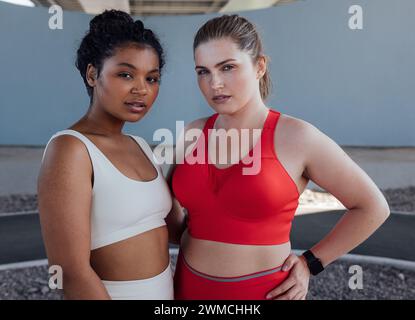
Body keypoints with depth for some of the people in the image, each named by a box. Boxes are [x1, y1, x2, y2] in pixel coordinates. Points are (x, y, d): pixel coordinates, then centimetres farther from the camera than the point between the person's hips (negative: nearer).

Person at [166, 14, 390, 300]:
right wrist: (183, 238, 2)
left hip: (263, 292, -3)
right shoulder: (192, 134, -3)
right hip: (190, 287, 4)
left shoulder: (297, 136, -13)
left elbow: (372, 207, -5)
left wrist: (311, 264, -5)